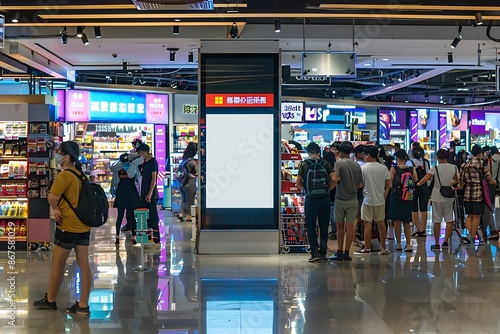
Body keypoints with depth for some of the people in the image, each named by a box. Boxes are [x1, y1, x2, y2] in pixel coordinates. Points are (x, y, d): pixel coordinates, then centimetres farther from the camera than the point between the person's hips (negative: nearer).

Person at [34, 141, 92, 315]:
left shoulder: (64, 175, -16)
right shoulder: (80, 174, 10)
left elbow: (52, 197, -29)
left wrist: (55, 209, -10)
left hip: (68, 226, -8)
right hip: (83, 225, 8)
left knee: (58, 263, 8)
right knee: (84, 264, 5)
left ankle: (50, 300, 23)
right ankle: (83, 305, 9)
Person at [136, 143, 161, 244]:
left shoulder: (153, 161, -10)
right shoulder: (144, 163, 15)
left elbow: (154, 179, -16)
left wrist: (150, 193, -21)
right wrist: (143, 194, 16)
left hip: (151, 194, -9)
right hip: (144, 194, 9)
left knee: (153, 216, -7)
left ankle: (156, 239, -4)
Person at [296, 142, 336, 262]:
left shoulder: (304, 164, -1)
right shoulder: (325, 163, 1)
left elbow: (298, 183, -3)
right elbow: (334, 179, -9)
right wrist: (327, 189, 6)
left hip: (310, 199, -1)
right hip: (324, 199, 1)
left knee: (311, 226, 7)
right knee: (324, 227, 9)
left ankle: (314, 252, 0)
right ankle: (323, 253, 12)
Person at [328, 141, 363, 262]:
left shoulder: (339, 163, -9)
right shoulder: (357, 165, 3)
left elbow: (336, 178, -20)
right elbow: (360, 185, 5)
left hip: (340, 199, -2)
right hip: (353, 200, 2)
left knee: (340, 226, 9)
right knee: (350, 227, 5)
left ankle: (339, 253, 11)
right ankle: (346, 253, 8)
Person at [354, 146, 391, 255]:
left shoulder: (363, 168, -11)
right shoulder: (383, 168, 1)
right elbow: (388, 185, 4)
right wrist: (384, 196, 14)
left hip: (368, 200, -4)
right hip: (380, 200, 4)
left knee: (367, 224, 2)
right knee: (381, 223, 12)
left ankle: (367, 249, 6)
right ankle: (383, 248, 19)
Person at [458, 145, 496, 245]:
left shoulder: (465, 165, 3)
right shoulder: (481, 165, -8)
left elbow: (461, 180, 5)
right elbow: (490, 179, -3)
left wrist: (460, 186, 26)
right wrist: (495, 182, 19)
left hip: (467, 194, 4)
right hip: (478, 194, -4)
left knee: (469, 215, 12)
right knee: (476, 216, 5)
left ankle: (469, 234, -1)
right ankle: (473, 237, 7)